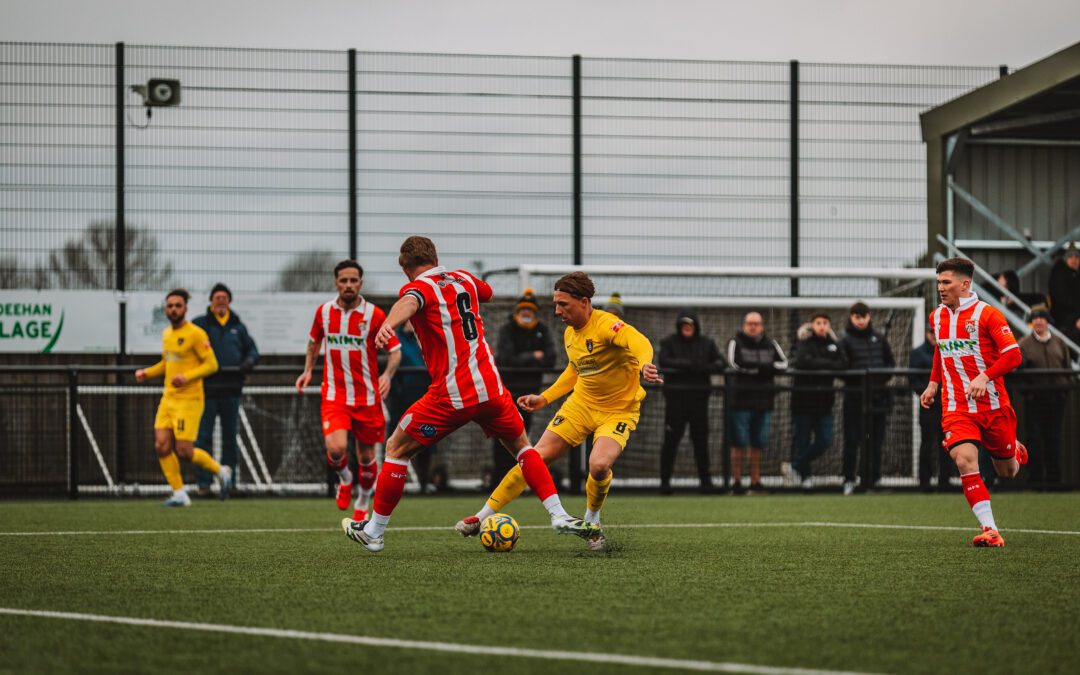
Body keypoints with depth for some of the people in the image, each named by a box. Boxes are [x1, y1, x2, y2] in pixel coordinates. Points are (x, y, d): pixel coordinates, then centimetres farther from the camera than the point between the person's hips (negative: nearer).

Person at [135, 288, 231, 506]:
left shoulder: (195, 334, -10)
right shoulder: (166, 334, 14)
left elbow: (212, 364, -12)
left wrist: (187, 377, -23)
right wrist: (146, 372, 12)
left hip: (188, 400, -7)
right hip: (168, 398, 7)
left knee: (184, 451, -9)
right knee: (162, 446, -4)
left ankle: (221, 472, 15)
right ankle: (179, 494, 3)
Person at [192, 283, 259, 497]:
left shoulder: (238, 327, 13)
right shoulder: (199, 324, 3)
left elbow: (252, 349, 18)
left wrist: (249, 361, -4)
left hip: (231, 390, 3)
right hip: (207, 389, -3)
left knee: (230, 437, 8)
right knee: (203, 437, -5)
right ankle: (203, 481, -1)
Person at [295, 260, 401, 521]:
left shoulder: (374, 315, -7)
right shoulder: (324, 311, 1)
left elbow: (395, 351, -3)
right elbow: (314, 342, 22)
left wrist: (387, 375, -21)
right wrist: (308, 370, 10)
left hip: (367, 397, -1)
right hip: (334, 394, 1)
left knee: (366, 457, 8)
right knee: (336, 449, -21)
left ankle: (362, 504, 34)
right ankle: (345, 479, 14)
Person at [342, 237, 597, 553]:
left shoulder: (418, 287, -3)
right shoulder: (464, 279, 15)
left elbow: (409, 303, -29)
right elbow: (487, 292, 40)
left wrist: (388, 324, -50)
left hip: (450, 395, -5)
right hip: (491, 388, 5)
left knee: (397, 449, 11)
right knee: (522, 446, 25)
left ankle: (373, 531, 13)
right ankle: (560, 516, 12)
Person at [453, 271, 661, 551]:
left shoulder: (606, 325, -23)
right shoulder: (569, 334, 2)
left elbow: (639, 342, -44)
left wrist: (644, 365, -66)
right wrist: (545, 397, 15)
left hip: (619, 410, -6)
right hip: (581, 403, 6)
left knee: (599, 465, -29)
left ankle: (591, 523, 2)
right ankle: (483, 516, 5)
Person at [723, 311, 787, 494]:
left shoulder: (770, 344, 14)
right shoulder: (735, 342, 2)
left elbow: (783, 364, 4)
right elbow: (735, 363, -14)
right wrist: (761, 367, -12)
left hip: (763, 401, 4)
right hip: (741, 398, -4)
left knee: (758, 444, 6)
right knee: (739, 444, -4)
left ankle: (755, 481, 12)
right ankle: (736, 481, 1)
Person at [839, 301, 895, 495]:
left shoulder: (879, 339, 12)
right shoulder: (846, 341, 0)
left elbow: (891, 363, 15)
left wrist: (882, 378, -2)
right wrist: (858, 377, -18)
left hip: (877, 394, 3)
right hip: (854, 395, -3)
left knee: (876, 438, 6)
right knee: (852, 439, -3)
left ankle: (874, 478, 13)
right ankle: (849, 479, 2)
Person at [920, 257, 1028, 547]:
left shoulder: (987, 314, -10)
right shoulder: (937, 317, 8)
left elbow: (1013, 355, -16)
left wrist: (984, 377, -27)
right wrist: (934, 384, 20)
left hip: (993, 406, -3)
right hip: (956, 409, 3)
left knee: (1007, 472, 10)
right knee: (965, 460, -22)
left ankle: (1016, 451, 49)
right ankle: (990, 531, -22)